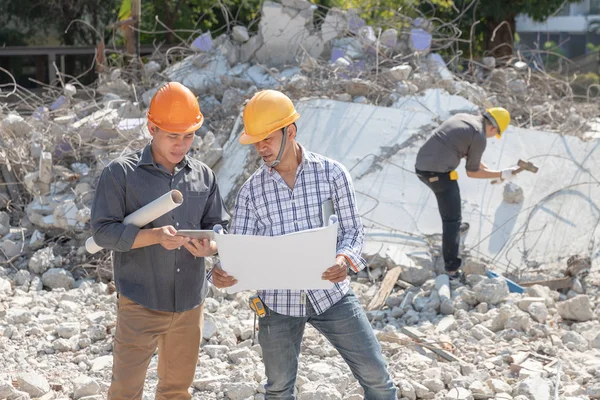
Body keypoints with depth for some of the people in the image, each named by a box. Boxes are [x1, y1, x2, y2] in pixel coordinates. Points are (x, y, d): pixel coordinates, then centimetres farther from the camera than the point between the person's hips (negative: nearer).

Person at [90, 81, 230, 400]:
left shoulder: (204, 175, 7)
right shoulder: (121, 173, -6)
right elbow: (103, 231, -10)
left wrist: (209, 245, -15)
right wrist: (155, 236, -24)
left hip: (190, 302, 4)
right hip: (140, 304, -4)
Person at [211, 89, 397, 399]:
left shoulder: (332, 173, -5)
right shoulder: (251, 191, -2)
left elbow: (352, 230, -3)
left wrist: (345, 257, -26)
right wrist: (222, 274, -26)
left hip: (330, 293, -1)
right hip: (278, 301, 1)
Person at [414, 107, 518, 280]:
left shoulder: (461, 117, 18)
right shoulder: (480, 137, -7)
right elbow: (471, 172, 3)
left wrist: (489, 170, 34)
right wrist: (501, 175, 11)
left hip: (422, 165, 9)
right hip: (439, 173, -9)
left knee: (451, 194, 36)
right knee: (452, 220, -1)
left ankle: (455, 225, 59)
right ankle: (451, 269, -1)